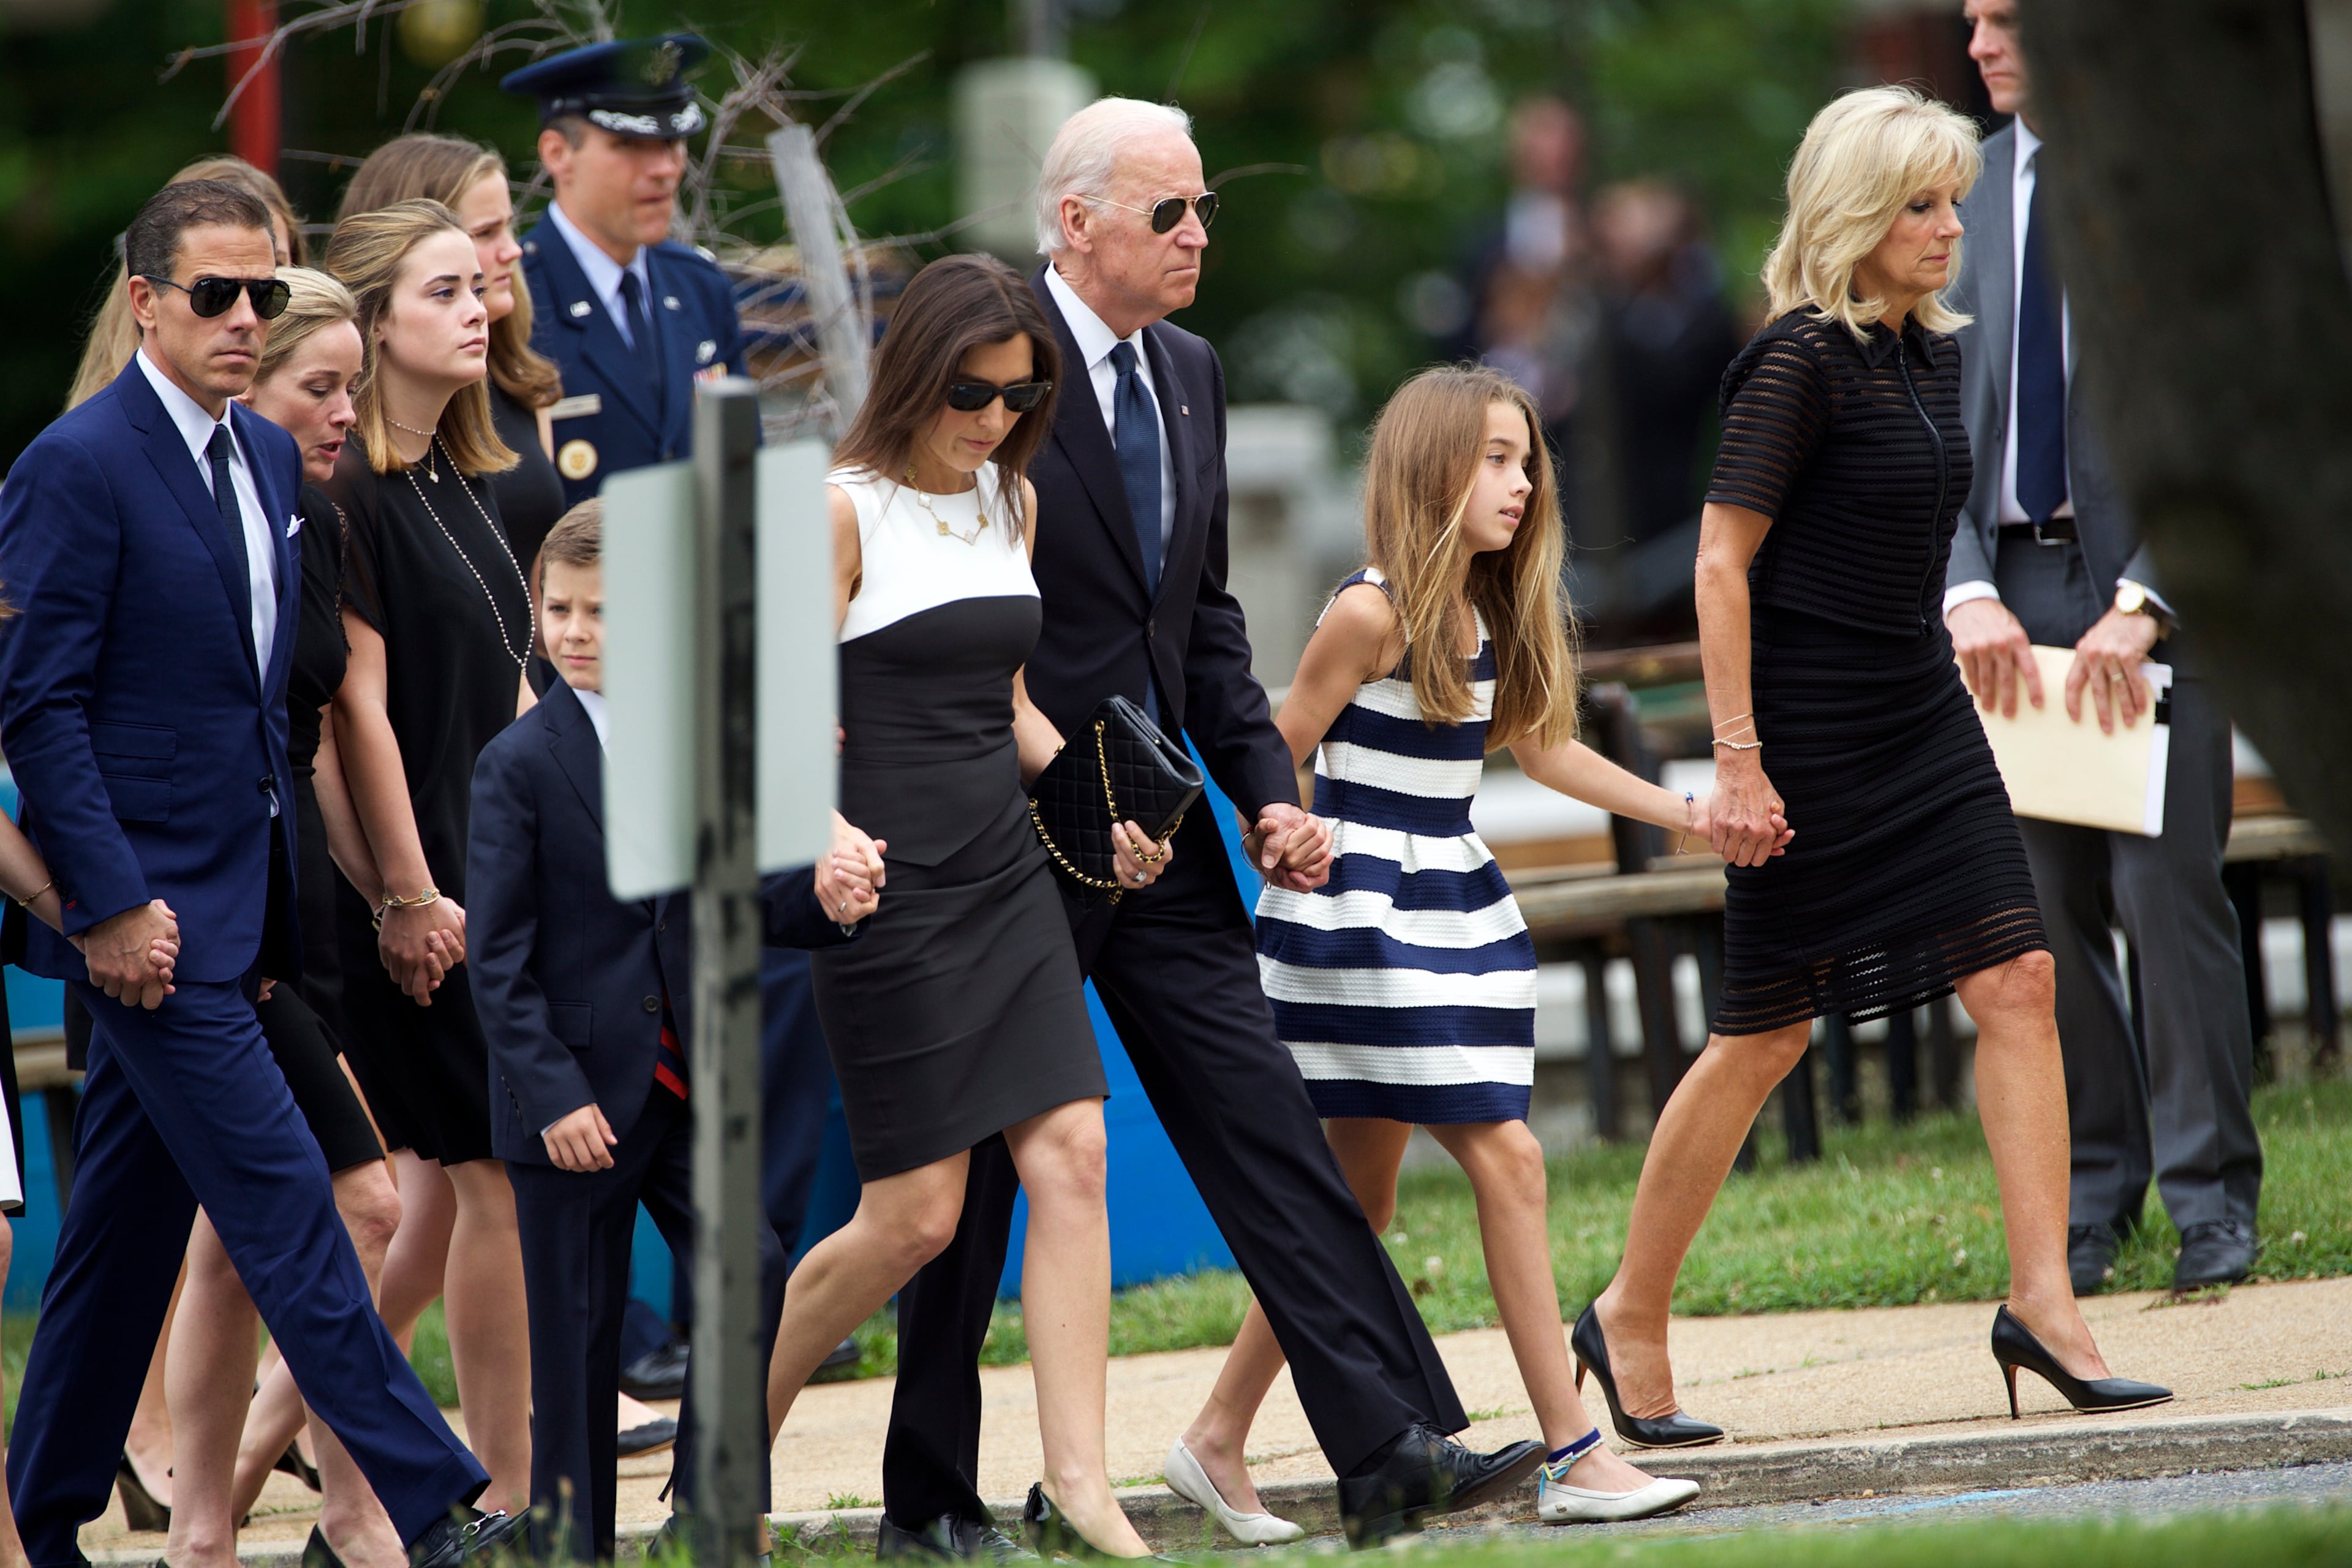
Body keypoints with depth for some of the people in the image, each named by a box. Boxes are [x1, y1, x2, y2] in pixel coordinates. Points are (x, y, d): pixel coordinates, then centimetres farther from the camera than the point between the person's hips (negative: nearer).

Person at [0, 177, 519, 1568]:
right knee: (282, 1202, -9)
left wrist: (279, 902, 17)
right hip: (146, 905, -8)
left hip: (228, 903, 8)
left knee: (133, 1220, 13)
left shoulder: (267, 458, 13)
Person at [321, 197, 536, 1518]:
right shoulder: (349, 494, -14)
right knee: (502, 1169, -6)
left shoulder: (469, 482, 13)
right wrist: (408, 896, -18)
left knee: (449, 1184, 10)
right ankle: (514, 1495, 0)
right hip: (423, 882, -9)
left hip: (496, 865, 9)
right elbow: (361, 705, -17)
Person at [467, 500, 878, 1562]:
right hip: (575, 1094, -4)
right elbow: (499, 960, -9)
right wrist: (554, 1096, -15)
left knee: (750, 1271, -11)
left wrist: (818, 900, -10)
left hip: (686, 1081, 4)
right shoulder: (520, 765, -7)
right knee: (577, 1332, 2)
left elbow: (738, 901, 12)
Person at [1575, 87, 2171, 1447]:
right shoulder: (1802, 361, -15)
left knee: (2017, 980, -5)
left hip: (1923, 715, 8)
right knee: (1769, 1032, 1)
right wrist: (1738, 761, -20)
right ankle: (1632, 1323, 14)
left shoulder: (1933, 353, 9)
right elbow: (1723, 562, -17)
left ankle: (2044, 1303, -5)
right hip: (1810, 734, -8)